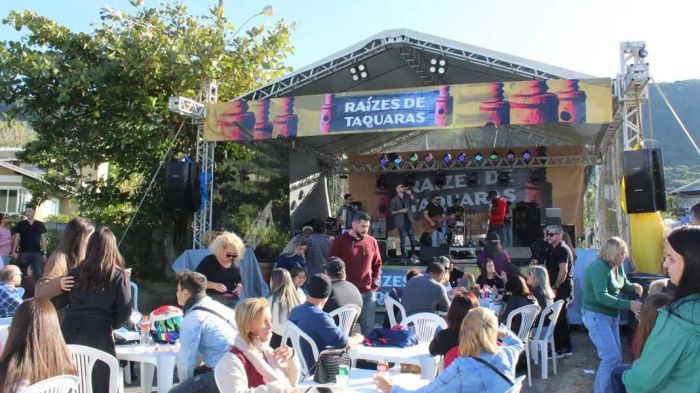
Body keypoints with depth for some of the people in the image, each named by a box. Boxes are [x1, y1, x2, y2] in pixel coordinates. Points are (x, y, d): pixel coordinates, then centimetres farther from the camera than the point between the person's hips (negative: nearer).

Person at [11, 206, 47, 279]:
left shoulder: (40, 224, 7)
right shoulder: (20, 224, 4)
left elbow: (43, 239, 8)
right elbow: (16, 238, 4)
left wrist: (44, 253, 2)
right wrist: (14, 251, -6)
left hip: (37, 253, 0)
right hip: (23, 253, 0)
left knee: (39, 274, -5)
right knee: (22, 274, 6)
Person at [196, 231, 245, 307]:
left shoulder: (235, 264, 9)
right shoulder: (208, 261, -7)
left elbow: (239, 280, 22)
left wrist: (239, 286, -2)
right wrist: (214, 285, -22)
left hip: (232, 302, 5)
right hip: (213, 301, -5)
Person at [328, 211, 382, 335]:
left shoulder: (372, 241, 7)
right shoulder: (340, 241, -3)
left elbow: (378, 263, 19)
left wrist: (376, 280, 6)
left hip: (367, 292, 3)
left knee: (368, 328, 9)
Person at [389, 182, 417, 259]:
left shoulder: (407, 197, 9)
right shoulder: (394, 200, -2)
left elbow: (413, 202, -10)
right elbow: (391, 212, -4)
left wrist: (410, 194, -22)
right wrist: (400, 211, -14)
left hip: (409, 221, 4)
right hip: (401, 222, -4)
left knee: (412, 238, 4)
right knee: (403, 239, -1)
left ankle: (413, 253, 14)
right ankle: (403, 254, 8)